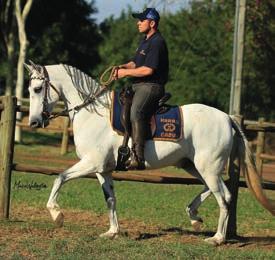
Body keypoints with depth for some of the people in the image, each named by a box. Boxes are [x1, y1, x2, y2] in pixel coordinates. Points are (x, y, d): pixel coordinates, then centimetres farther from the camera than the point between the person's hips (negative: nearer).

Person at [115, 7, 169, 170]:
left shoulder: (157, 42, -12)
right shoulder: (146, 41, 22)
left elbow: (148, 70, -20)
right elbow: (136, 63, 25)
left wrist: (126, 73, -11)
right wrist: (123, 67, 4)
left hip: (151, 87, -12)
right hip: (138, 86, 12)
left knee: (136, 112, -32)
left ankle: (138, 157, -41)